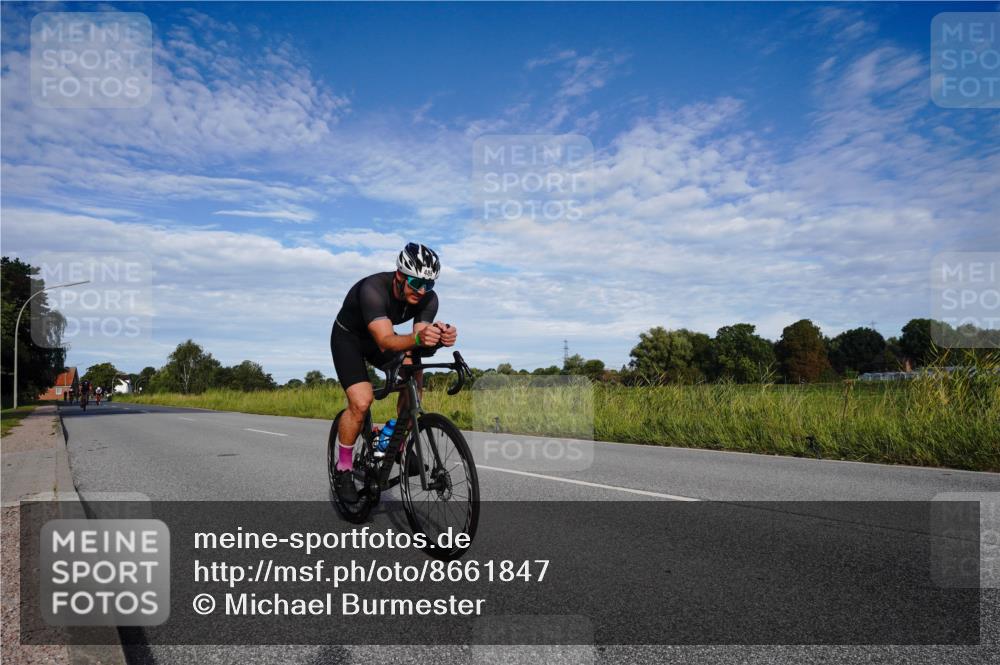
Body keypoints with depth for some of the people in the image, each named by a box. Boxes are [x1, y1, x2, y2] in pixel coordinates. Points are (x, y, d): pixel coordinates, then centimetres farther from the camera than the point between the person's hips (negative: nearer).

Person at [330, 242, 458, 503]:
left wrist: (438, 339, -52)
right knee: (361, 402, -22)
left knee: (413, 372, -23)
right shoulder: (373, 289, -38)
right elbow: (385, 342, -48)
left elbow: (420, 341, -29)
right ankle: (343, 468, 1)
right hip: (348, 337, -5)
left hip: (380, 336, 5)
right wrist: (417, 338, -67)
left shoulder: (428, 299, -22)